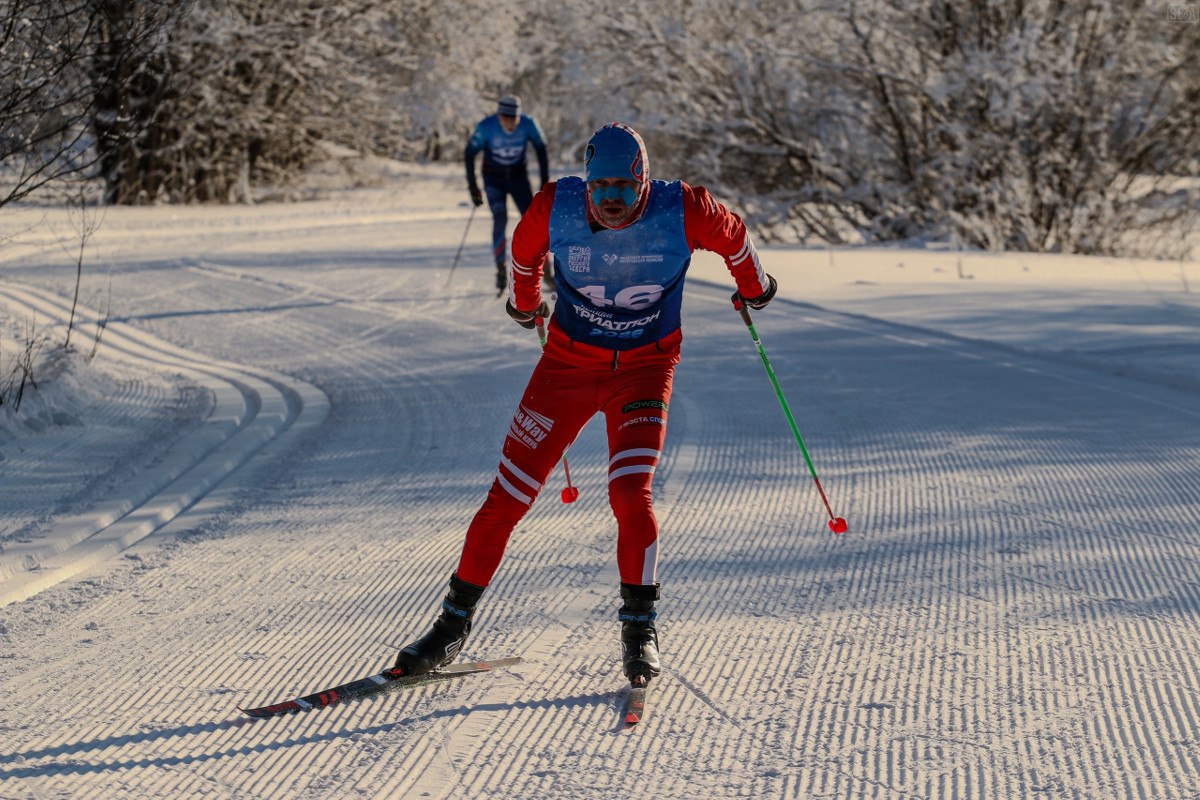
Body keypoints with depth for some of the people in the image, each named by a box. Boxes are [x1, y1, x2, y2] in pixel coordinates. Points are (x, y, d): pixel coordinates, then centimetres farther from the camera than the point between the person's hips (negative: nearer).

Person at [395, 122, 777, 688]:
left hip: (644, 369, -1)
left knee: (630, 493, -20)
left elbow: (731, 235, 3)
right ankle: (455, 620, 12)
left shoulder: (683, 212, -20)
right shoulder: (555, 208, -17)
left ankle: (640, 627, -2)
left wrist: (754, 288, 21)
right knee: (509, 494, -2)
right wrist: (525, 304, 25)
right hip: (569, 361, 1)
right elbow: (525, 250, 8)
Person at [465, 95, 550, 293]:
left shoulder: (528, 124, -21)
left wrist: (545, 181, -6)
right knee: (500, 219, -18)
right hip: (493, 178, -2)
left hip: (518, 175, 2)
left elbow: (541, 150, -5)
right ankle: (501, 269, -12)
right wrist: (473, 186, -14)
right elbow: (469, 153, -13)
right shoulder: (486, 127, -24)